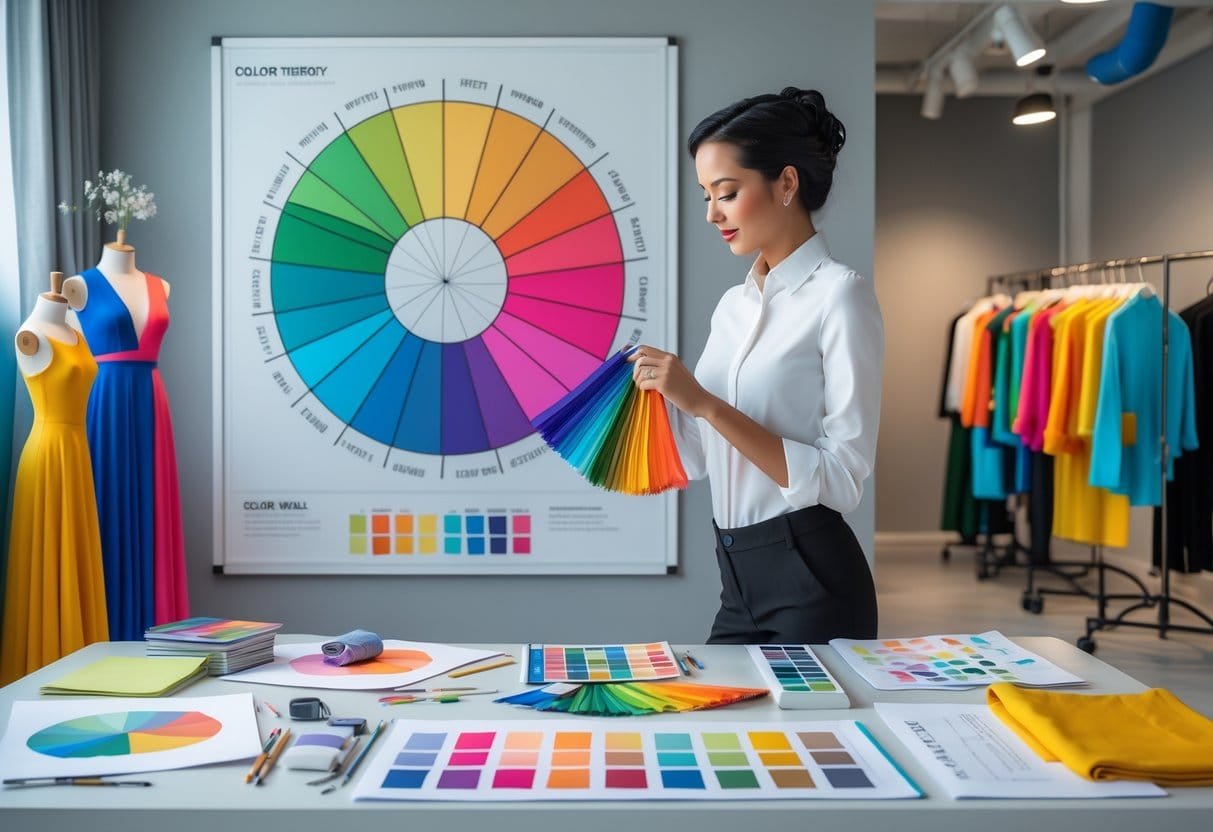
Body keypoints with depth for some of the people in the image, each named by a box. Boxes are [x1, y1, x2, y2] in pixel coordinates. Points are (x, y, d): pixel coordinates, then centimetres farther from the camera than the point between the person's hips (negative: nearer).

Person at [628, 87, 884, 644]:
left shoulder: (838, 294, -11)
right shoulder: (733, 304, 9)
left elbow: (841, 479, -19)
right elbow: (698, 458, 10)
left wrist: (706, 404, -22)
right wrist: (658, 391, -6)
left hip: (812, 583, -6)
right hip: (739, 580, 7)